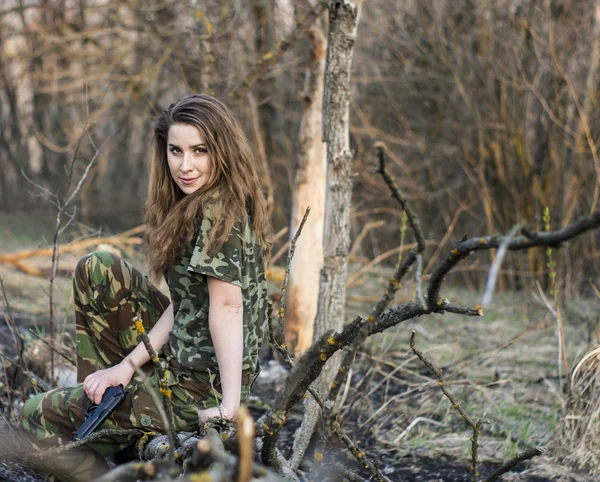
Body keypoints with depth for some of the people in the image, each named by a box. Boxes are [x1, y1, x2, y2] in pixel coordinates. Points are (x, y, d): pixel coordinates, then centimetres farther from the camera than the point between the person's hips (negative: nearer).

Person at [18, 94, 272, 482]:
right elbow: (184, 302, 9)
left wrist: (229, 406, -24)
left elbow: (227, 307, -23)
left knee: (37, 420, 1)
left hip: (202, 387, -9)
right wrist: (128, 365, 3)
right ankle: (100, 401, 17)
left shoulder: (217, 212, -19)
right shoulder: (192, 207, 10)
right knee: (96, 270, 15)